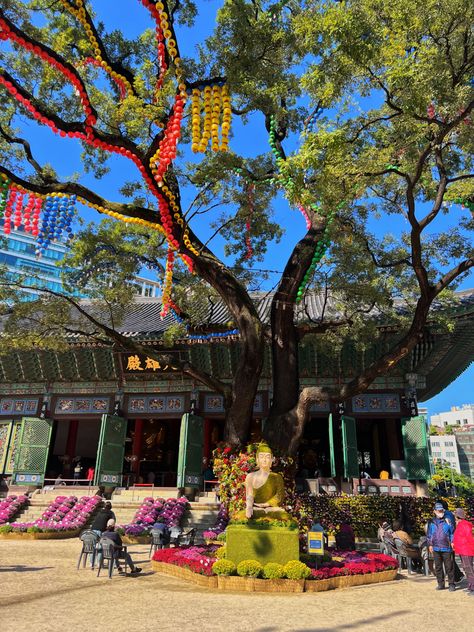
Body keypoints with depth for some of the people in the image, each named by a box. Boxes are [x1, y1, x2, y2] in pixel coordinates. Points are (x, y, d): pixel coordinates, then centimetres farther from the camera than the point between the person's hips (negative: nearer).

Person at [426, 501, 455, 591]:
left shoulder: (447, 521, 1)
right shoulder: (431, 522, 8)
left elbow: (452, 532, 5)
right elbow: (429, 534, 13)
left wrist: (452, 542, -6)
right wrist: (430, 544, 7)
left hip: (446, 547, -3)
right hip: (436, 548, 3)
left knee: (449, 567, 1)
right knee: (438, 567, 8)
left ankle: (451, 584, 12)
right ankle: (441, 584, 18)